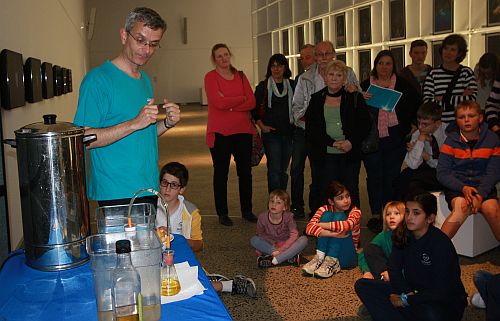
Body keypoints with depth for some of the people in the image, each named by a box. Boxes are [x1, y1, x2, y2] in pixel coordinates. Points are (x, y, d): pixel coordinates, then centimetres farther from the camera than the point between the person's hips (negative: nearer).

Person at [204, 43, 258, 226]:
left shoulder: (240, 76, 9)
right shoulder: (210, 77, -3)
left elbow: (252, 103, -1)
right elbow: (219, 102, -17)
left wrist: (230, 104, -13)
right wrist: (241, 99, -7)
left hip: (243, 130, 4)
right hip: (220, 132, -4)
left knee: (245, 171, 9)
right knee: (221, 173, 5)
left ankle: (247, 210, 23)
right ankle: (222, 214, 15)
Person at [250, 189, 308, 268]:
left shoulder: (288, 217, -18)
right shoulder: (262, 217, -15)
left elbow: (294, 236, -21)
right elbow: (260, 234, -3)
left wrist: (280, 250, -27)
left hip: (286, 245, -1)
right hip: (270, 245, 1)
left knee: (303, 239, -28)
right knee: (254, 240, -25)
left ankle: (273, 261, -34)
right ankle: (289, 256, -27)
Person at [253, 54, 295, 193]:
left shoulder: (292, 85, 8)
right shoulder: (263, 86, 1)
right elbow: (254, 108, 3)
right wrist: (261, 125, -6)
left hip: (288, 133, 3)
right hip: (271, 133, -3)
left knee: (283, 170, 10)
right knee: (274, 169, -9)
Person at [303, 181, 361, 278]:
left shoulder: (355, 211, -8)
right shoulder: (325, 209, -3)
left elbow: (347, 225, -33)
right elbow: (309, 228, -22)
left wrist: (319, 225, -24)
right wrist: (333, 234, -35)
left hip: (347, 256, -1)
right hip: (328, 251, 2)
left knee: (339, 216, -21)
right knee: (327, 214, -17)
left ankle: (332, 261, -29)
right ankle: (319, 258, -25)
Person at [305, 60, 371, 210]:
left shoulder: (354, 98, 6)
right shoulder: (316, 99, 8)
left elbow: (366, 124, 2)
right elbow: (311, 129, 1)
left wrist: (351, 142, -13)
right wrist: (332, 143, -11)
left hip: (350, 154, 0)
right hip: (325, 155, 1)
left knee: (350, 192, 4)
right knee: (326, 193, 0)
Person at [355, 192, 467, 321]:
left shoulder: (442, 244, -21)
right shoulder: (402, 235, -2)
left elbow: (441, 292, -23)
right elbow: (394, 270, -3)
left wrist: (406, 300, -17)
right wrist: (406, 292, -21)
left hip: (446, 303, -7)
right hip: (410, 290, 7)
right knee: (362, 285, -9)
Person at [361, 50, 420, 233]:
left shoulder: (403, 85, 7)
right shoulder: (365, 85, 8)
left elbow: (417, 105, 13)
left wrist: (413, 125, 4)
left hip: (395, 139, 0)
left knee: (392, 177, 3)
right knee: (374, 176, 3)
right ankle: (375, 215, 11)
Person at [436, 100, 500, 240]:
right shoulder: (451, 141, -1)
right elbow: (442, 173, -4)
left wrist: (480, 194, -17)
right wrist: (463, 188, -19)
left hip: (483, 186, 2)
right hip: (456, 186, -1)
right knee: (462, 207, -30)